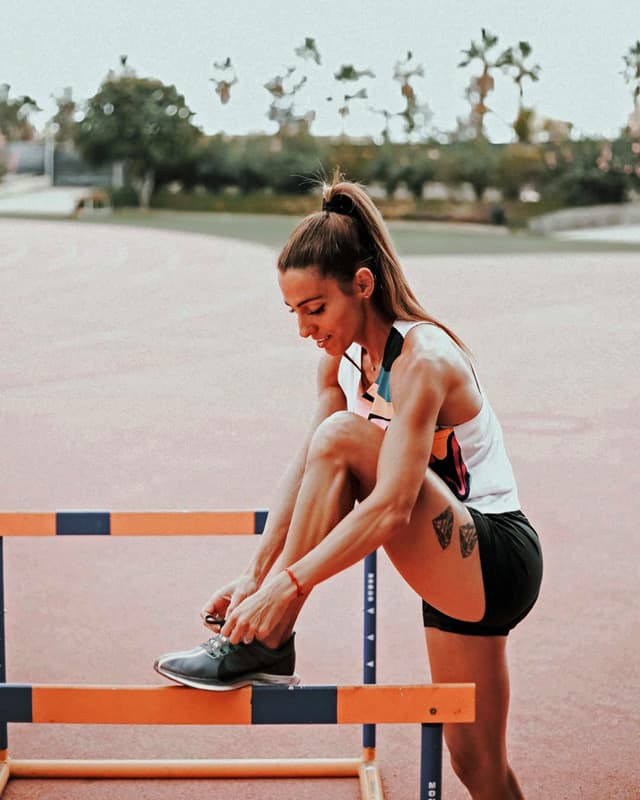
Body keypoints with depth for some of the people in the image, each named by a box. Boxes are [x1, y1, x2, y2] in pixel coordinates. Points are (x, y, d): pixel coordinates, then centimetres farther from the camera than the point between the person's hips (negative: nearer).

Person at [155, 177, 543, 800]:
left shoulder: (421, 360, -23)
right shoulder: (342, 359, 2)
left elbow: (391, 506, -31)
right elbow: (304, 472, 2)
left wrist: (288, 585, -35)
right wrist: (254, 575, -6)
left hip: (498, 562, -8)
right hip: (457, 569, 9)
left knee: (342, 438, -25)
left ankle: (264, 648, -17)